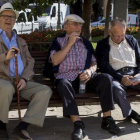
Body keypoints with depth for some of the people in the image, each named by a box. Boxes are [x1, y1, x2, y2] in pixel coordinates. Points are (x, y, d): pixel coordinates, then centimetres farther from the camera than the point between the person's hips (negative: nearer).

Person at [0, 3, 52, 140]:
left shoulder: (21, 41, 23)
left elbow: (30, 62, 13)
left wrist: (24, 79, -8)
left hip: (20, 81, 5)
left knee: (45, 90, -18)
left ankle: (22, 127, -23)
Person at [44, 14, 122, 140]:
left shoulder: (86, 43, 22)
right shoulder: (58, 41, 13)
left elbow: (94, 62, 15)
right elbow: (55, 61, -3)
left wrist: (90, 71, -10)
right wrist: (70, 43, -5)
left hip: (85, 77, 3)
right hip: (66, 76, -3)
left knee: (106, 77, -25)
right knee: (63, 83, -38)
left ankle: (107, 119, -23)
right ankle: (78, 124, -42)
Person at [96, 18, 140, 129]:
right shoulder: (102, 45, 9)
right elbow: (103, 66, -4)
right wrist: (121, 78, -17)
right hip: (116, 76, -3)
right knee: (116, 88, -38)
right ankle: (130, 114, -15)